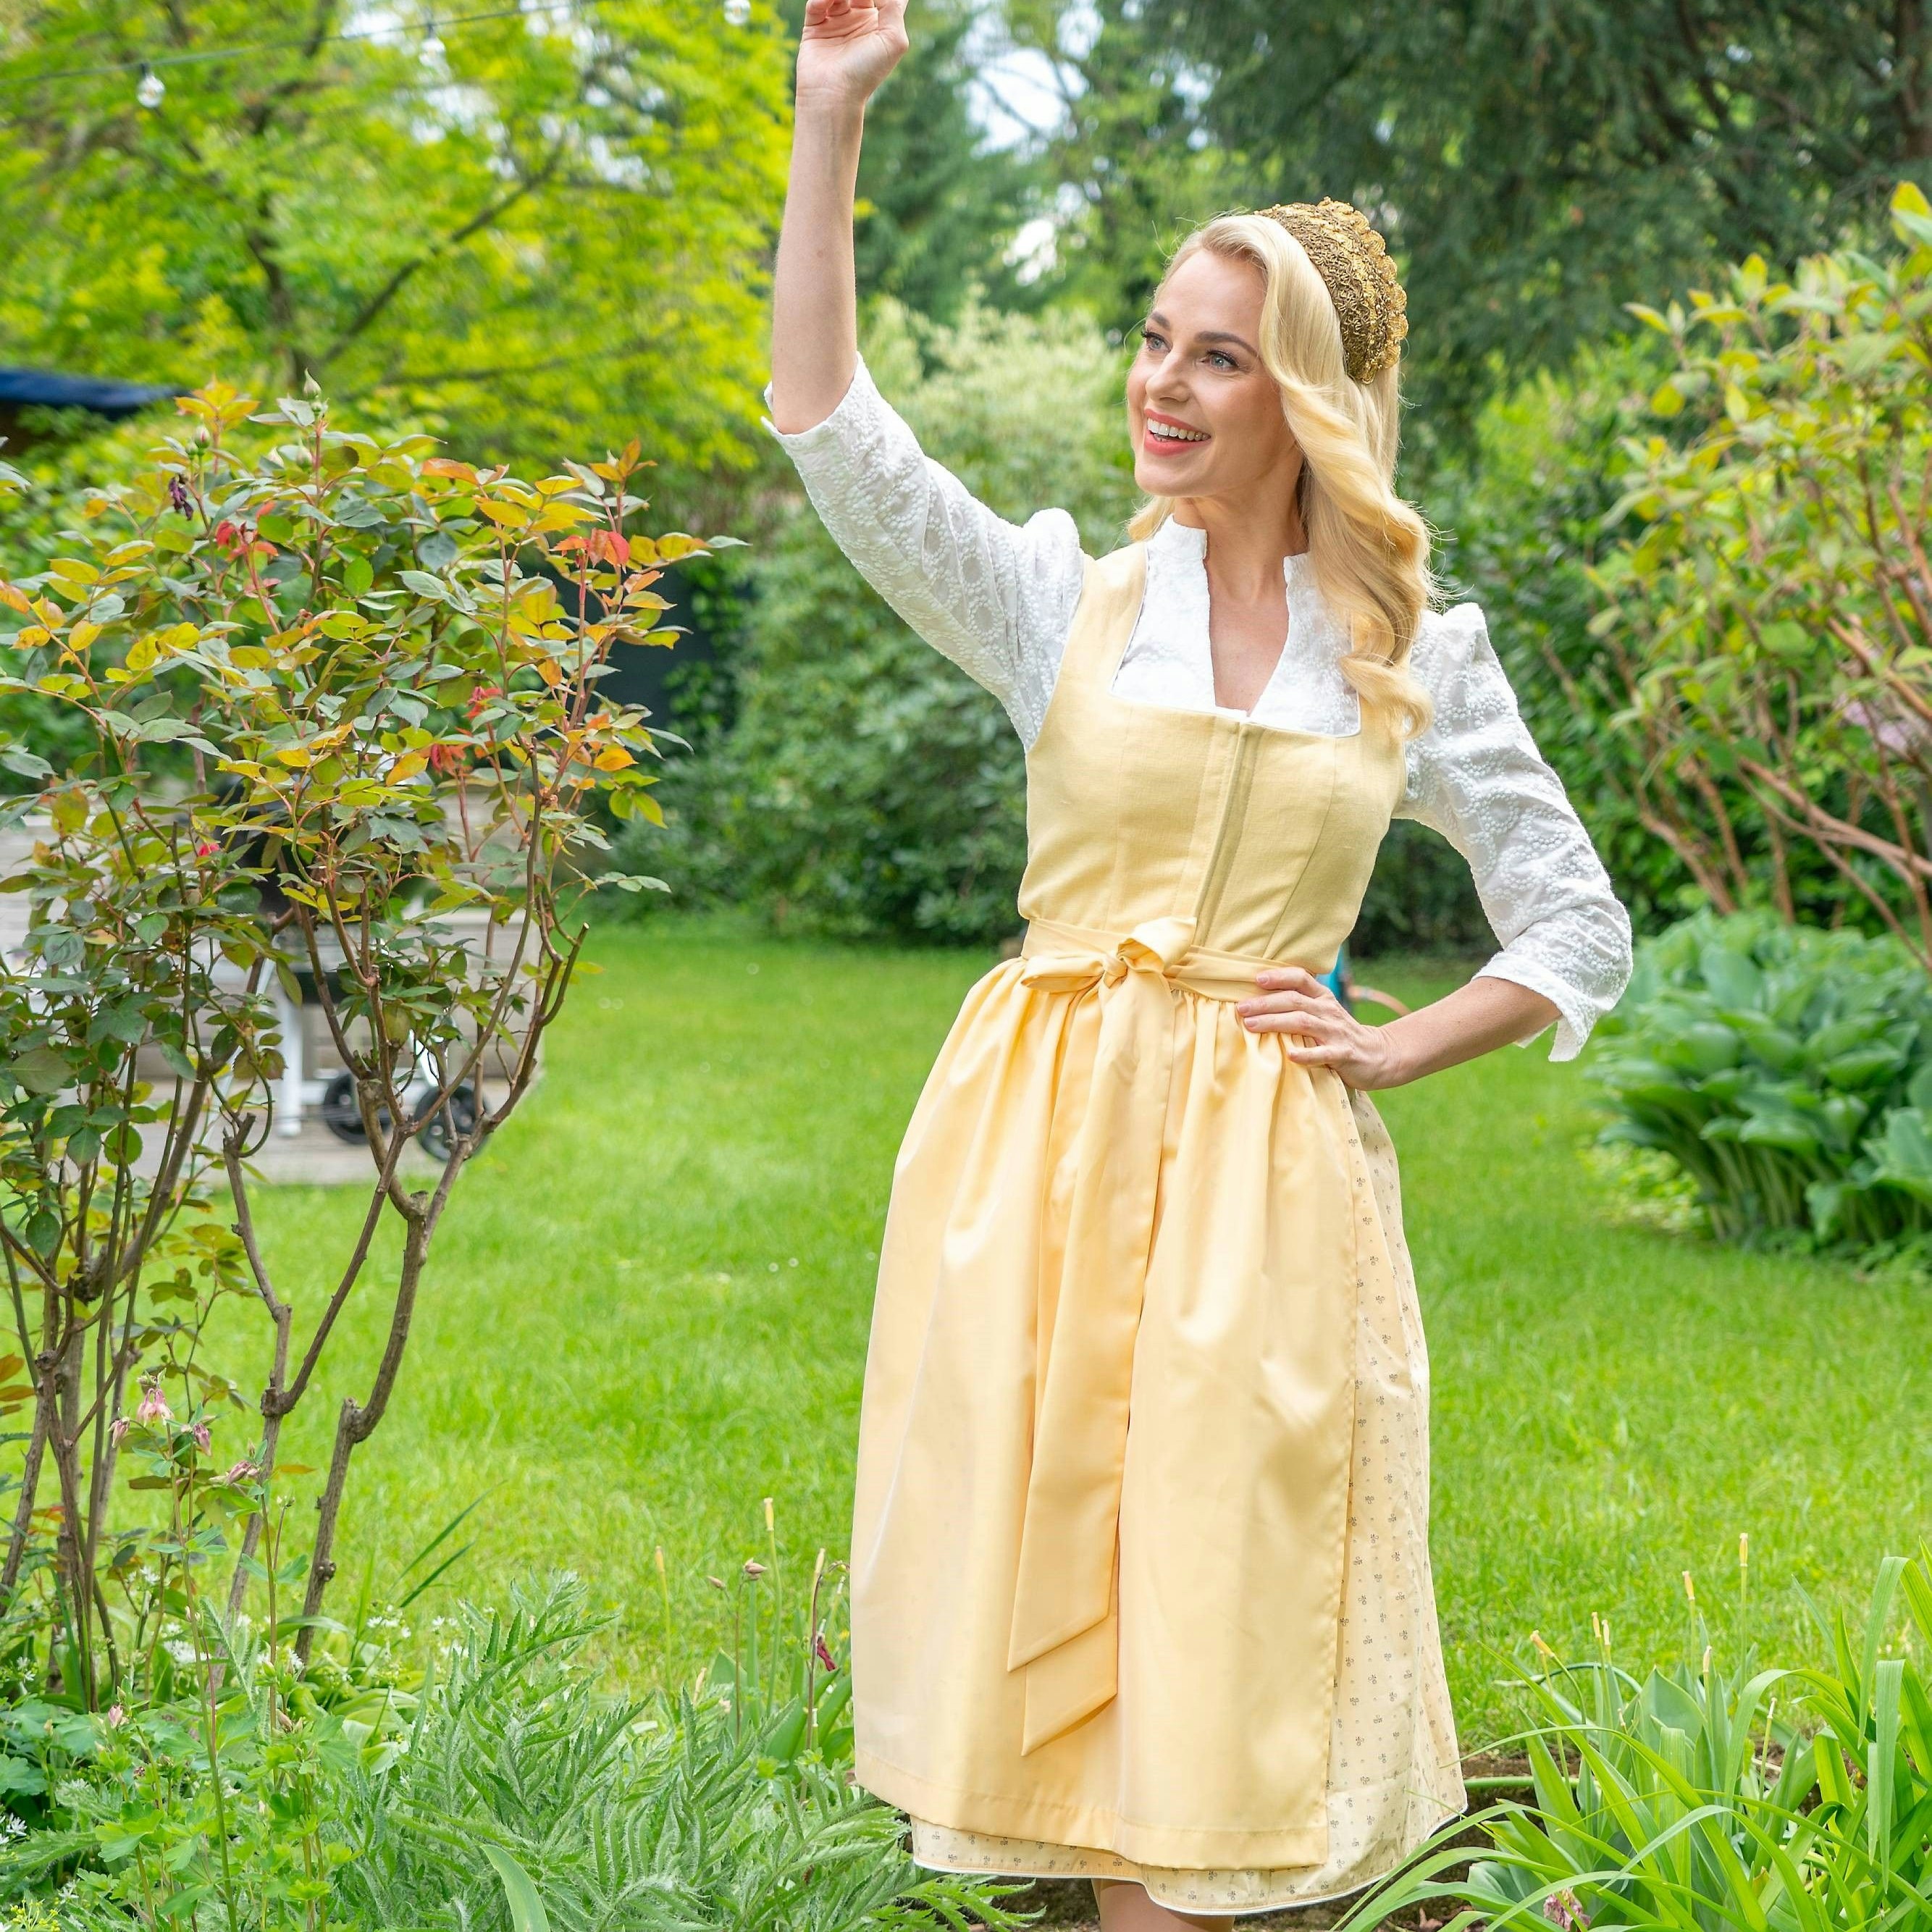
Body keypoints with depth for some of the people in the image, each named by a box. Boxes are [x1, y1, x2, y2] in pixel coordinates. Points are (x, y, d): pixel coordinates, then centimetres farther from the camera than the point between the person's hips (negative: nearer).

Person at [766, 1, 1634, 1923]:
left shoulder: (1415, 656, 6)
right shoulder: (1065, 601, 4)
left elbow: (1582, 929, 12)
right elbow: (827, 426, -7)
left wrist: (1391, 1050, -1)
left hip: (1268, 1167, 0)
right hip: (1045, 1136, 0)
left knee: (1216, 1582, 1)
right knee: (1050, 1555, 2)